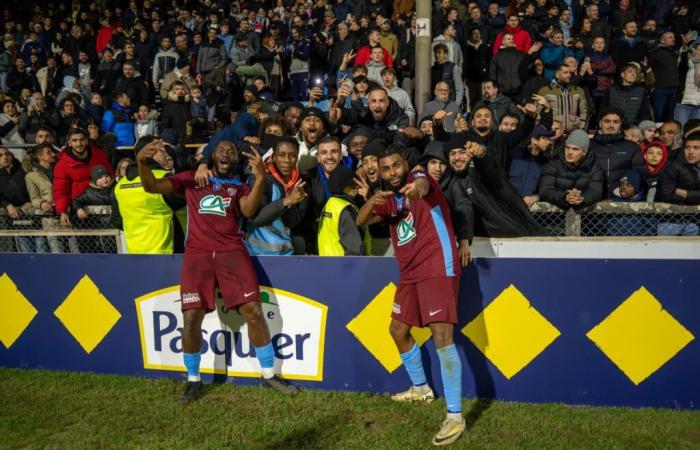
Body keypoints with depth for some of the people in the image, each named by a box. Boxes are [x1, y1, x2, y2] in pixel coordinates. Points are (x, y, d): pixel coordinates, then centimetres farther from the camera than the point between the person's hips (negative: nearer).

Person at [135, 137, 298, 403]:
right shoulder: (190, 179, 18)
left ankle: (268, 375, 9)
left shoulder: (239, 187, 19)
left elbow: (249, 210, -3)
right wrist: (142, 162, -11)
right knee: (191, 317, -7)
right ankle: (193, 381, 15)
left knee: (253, 310, -7)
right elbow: (152, 187, 9)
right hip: (197, 254, 0)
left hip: (232, 252, 1)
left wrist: (260, 177, -16)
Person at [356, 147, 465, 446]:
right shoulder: (390, 200, 15)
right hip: (410, 272, 9)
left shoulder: (417, 178, -7)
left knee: (441, 334, -19)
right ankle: (421, 389, 39)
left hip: (438, 268, -9)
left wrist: (417, 187, -58)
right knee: (398, 330, 18)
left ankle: (455, 417, -14)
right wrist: (371, 202, -15)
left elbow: (424, 184, -32)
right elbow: (361, 221, 7)